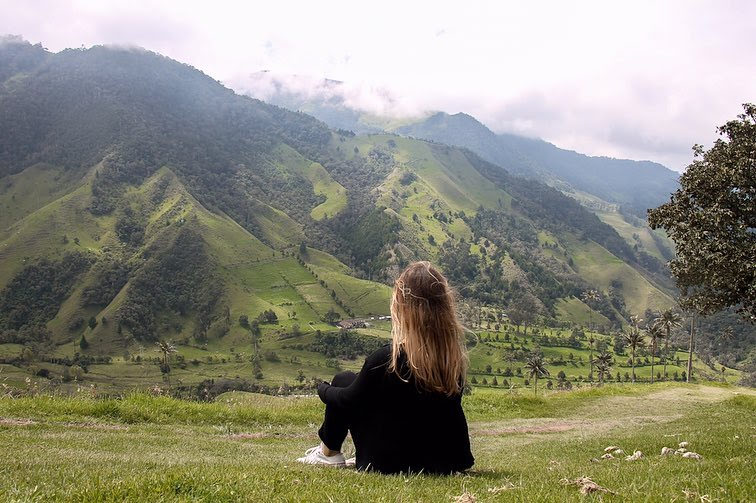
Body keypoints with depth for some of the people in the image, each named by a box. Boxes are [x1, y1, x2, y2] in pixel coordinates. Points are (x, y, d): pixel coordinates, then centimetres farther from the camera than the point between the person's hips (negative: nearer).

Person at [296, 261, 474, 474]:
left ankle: (328, 453, 27)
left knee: (343, 381, 11)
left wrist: (323, 389, 14)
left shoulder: (387, 358, -25)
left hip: (391, 464, -5)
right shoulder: (455, 355, -11)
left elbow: (347, 400, -7)